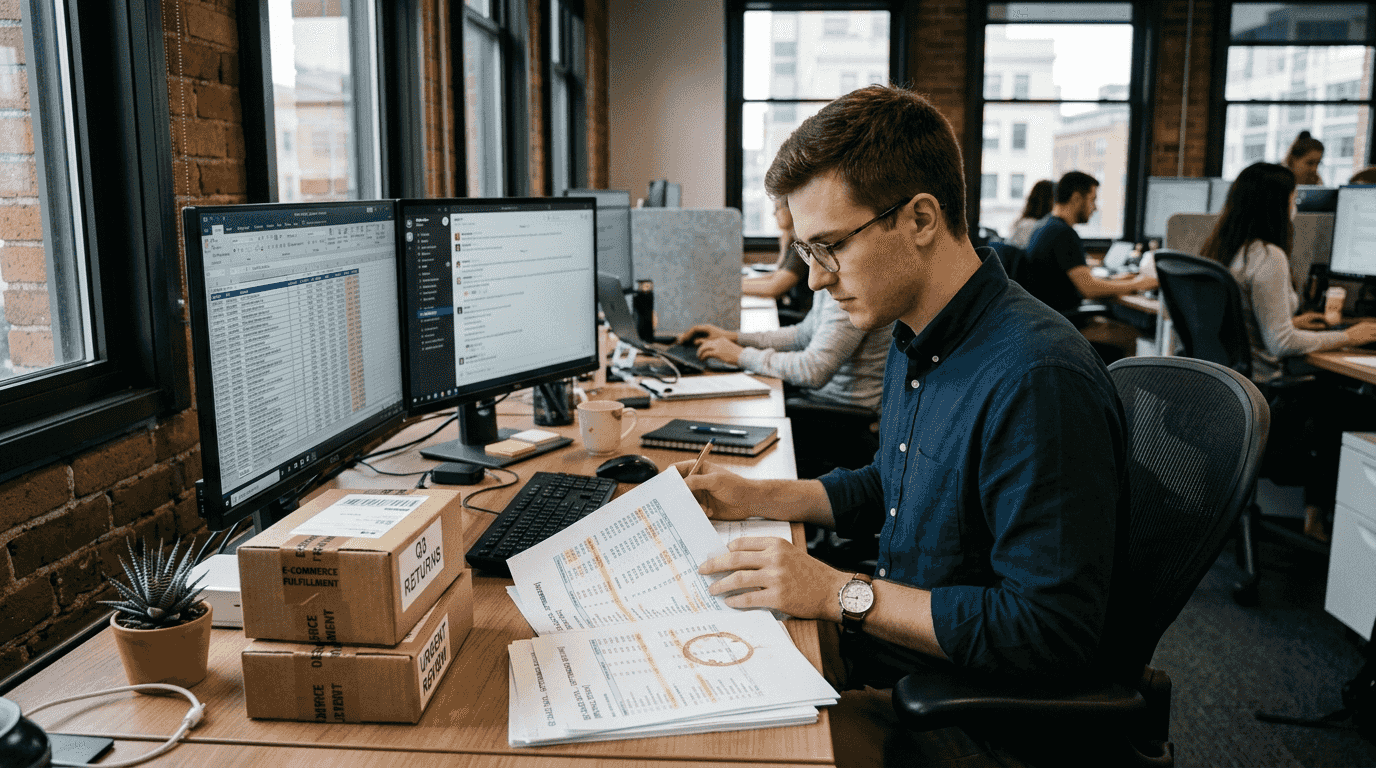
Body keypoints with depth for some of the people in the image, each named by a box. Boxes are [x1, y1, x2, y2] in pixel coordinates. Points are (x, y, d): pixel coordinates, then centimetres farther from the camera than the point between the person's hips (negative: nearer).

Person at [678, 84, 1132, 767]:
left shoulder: (1038, 382, -28)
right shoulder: (914, 341, 4)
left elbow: (1048, 630, -27)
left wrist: (843, 594, -26)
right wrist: (758, 497, 7)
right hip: (885, 645, 8)